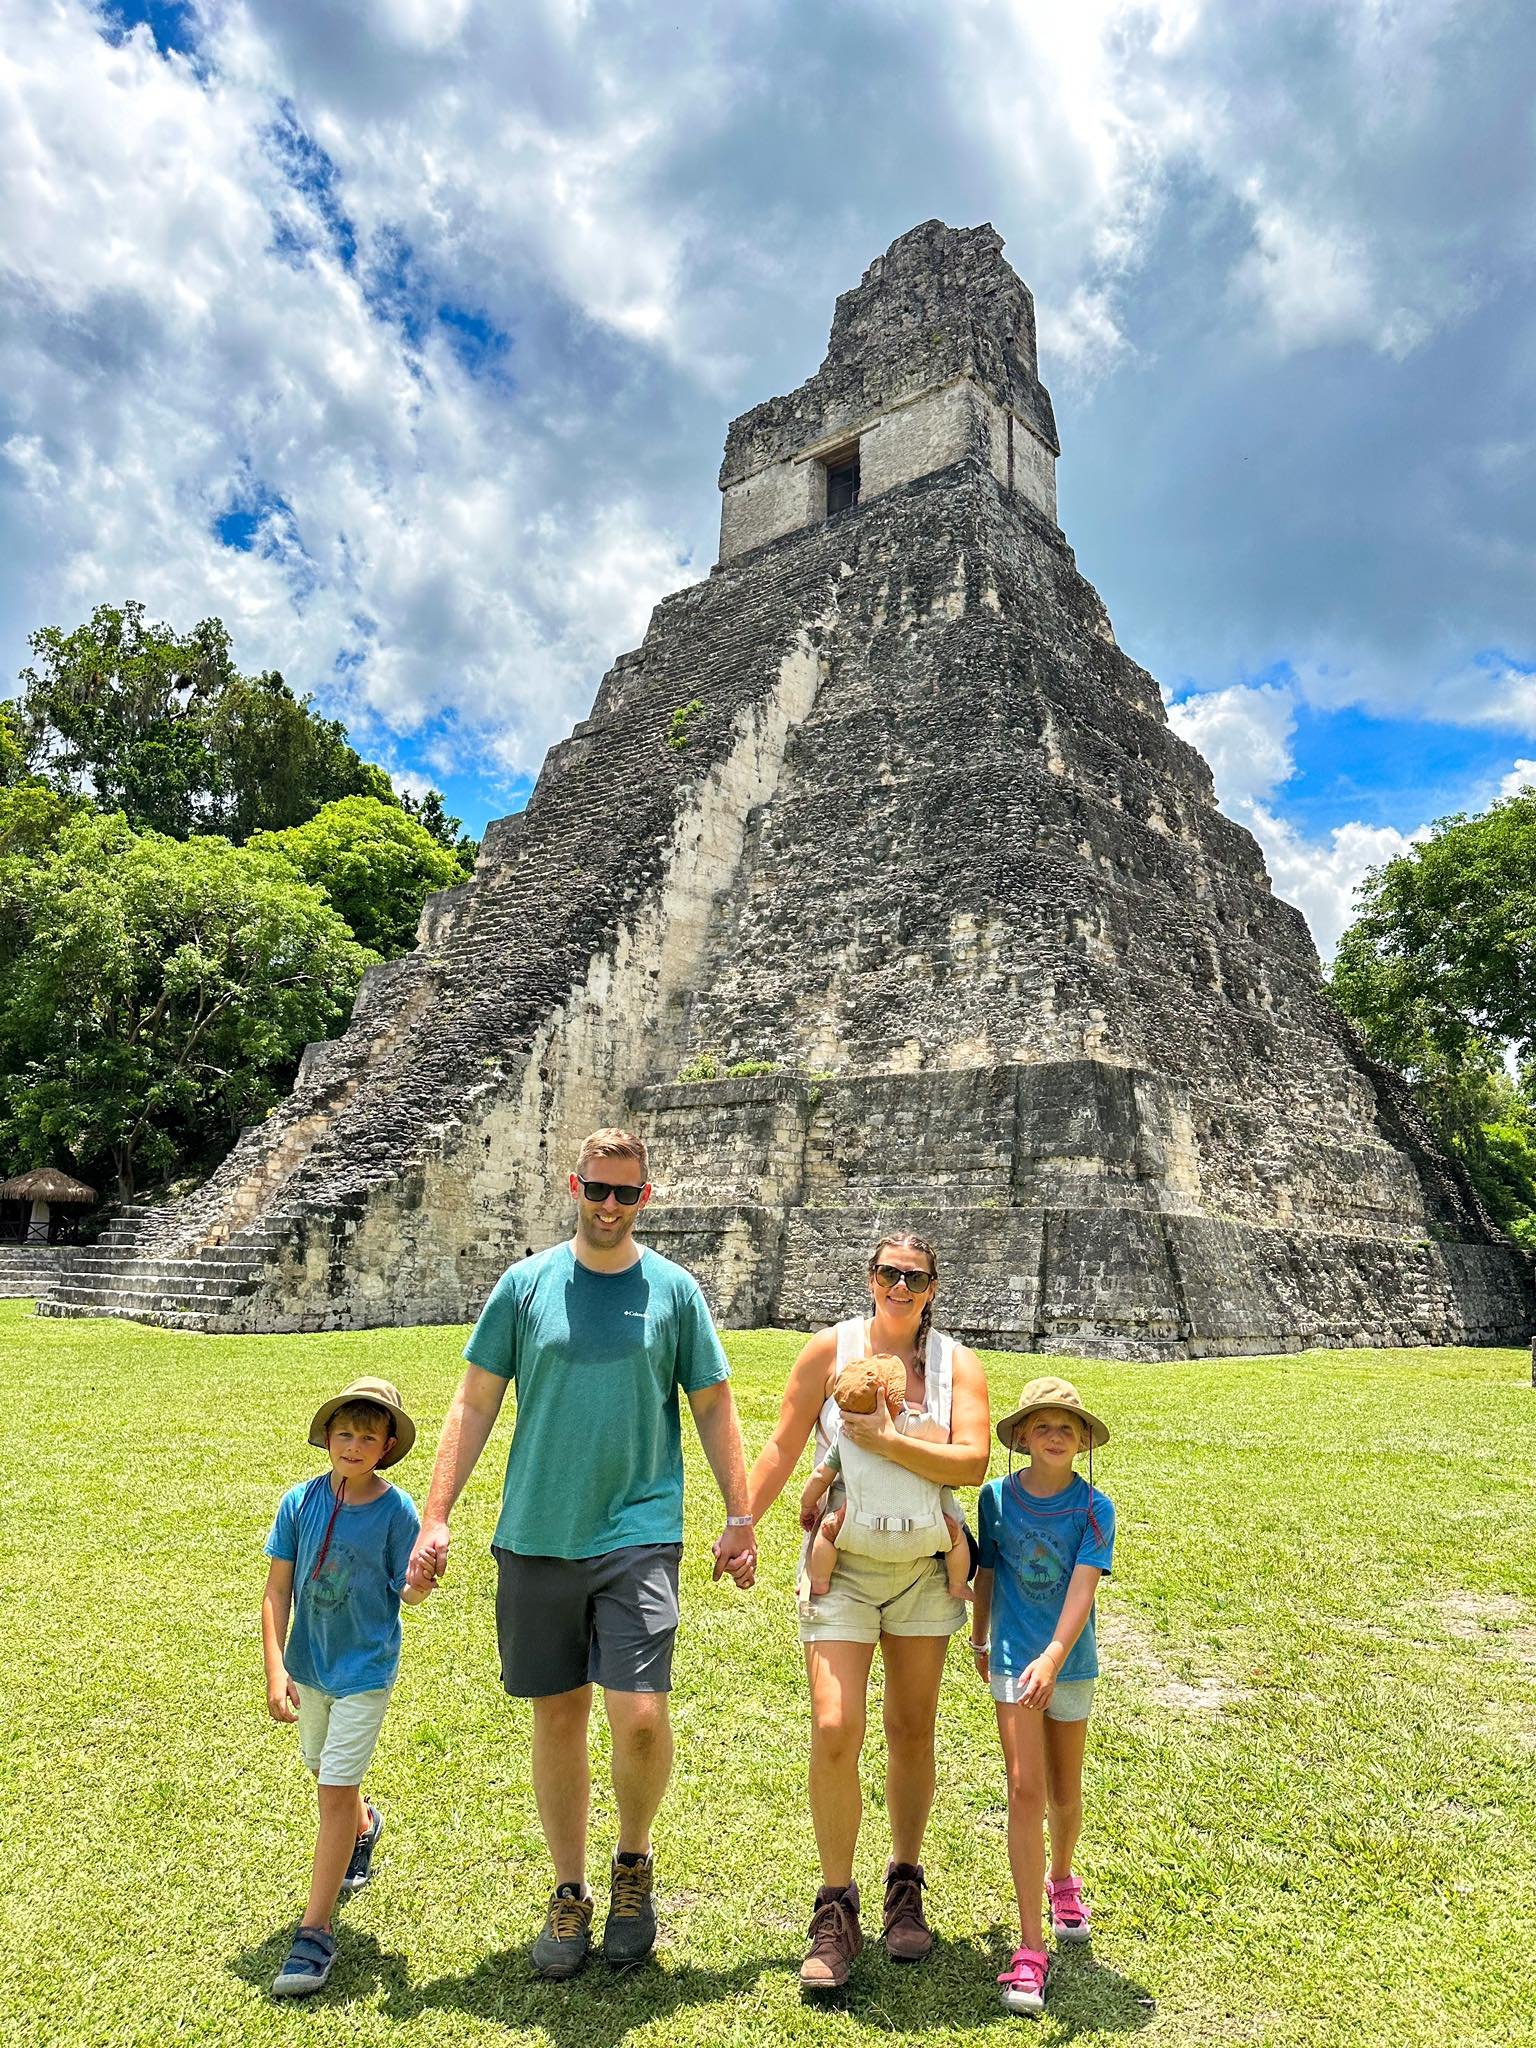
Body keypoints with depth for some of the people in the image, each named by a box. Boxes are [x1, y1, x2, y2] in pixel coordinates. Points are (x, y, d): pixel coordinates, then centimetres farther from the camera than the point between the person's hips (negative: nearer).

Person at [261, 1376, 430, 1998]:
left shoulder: (397, 1510, -19)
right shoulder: (300, 1501, -12)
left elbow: (407, 1593, -13)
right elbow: (277, 1590, -7)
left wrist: (423, 1581, -36)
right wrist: (275, 1670, -12)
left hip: (365, 1669, -4)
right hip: (308, 1665, 5)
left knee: (334, 1791, -4)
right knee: (327, 1773, 24)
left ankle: (314, 1932, 10)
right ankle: (363, 1826, 56)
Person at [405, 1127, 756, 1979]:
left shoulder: (673, 1289, 1)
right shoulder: (525, 1284, 2)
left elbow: (713, 1407, 7)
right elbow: (474, 1405, 5)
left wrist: (739, 1518, 3)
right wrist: (435, 1517, -1)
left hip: (638, 1535, -1)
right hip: (536, 1539, 2)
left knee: (640, 1717, -9)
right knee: (557, 1718, 12)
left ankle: (634, 1860, 22)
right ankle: (569, 1894, 33)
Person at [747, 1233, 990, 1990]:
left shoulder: (957, 1364, -1)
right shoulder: (830, 1349, -5)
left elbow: (972, 1462, -13)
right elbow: (783, 1448, 0)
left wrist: (887, 1440, -22)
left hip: (923, 1566, 2)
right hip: (842, 1564, -2)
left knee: (912, 1733, 12)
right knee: (834, 1732, -9)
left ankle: (905, 1888, 33)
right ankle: (835, 1912, 10)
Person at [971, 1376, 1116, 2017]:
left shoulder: (1094, 1508, -12)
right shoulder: (997, 1497, -8)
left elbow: (1081, 1589, -22)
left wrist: (1052, 1659, -35)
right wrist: (979, 1638, 19)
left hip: (1069, 1660, 1)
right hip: (1014, 1657, -1)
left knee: (1064, 1790, 17)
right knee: (1025, 1788, -8)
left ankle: (1061, 1881, 46)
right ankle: (1030, 1946, -1)